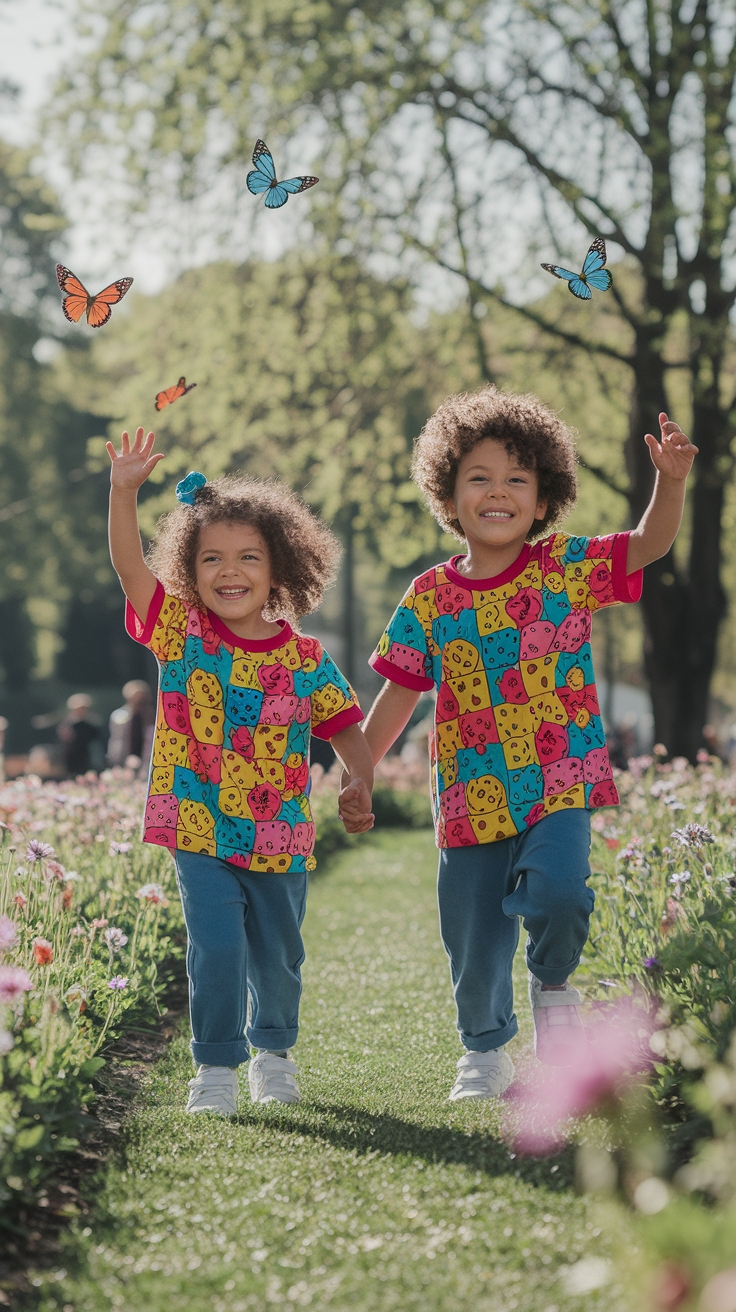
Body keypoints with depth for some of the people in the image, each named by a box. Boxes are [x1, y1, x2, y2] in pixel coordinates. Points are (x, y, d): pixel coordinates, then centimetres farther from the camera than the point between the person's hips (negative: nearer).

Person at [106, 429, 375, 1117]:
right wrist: (123, 491, -27)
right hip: (199, 830, -1)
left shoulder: (307, 661, -4)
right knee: (217, 946, -11)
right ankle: (216, 1067, 4)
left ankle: (273, 1050, 40)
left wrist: (359, 785, -14)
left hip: (280, 840, 2)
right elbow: (131, 566, -15)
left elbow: (346, 728, 5)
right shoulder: (180, 635, -6)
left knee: (277, 953, 15)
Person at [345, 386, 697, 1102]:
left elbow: (649, 543, -7)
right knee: (471, 937, 8)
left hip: (561, 782, -2)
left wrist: (670, 480, -25)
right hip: (470, 796, 2)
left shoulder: (567, 567, -1)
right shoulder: (430, 598, 0)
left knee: (556, 892, -28)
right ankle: (484, 1050, 36)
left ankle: (554, 988, 5)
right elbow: (398, 693, 5)